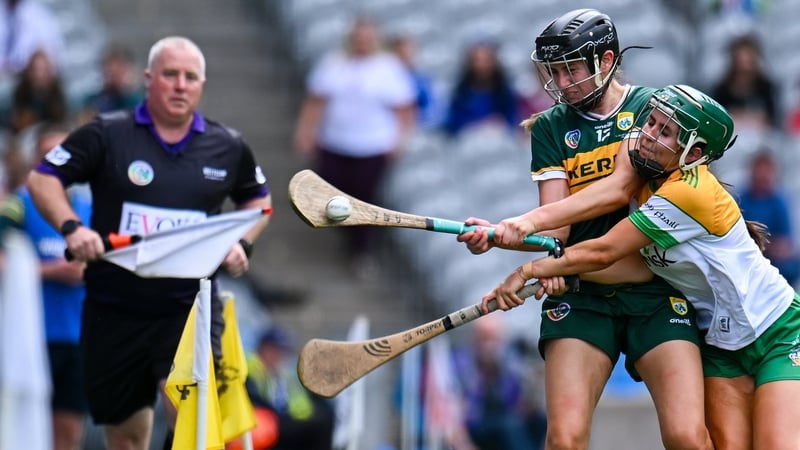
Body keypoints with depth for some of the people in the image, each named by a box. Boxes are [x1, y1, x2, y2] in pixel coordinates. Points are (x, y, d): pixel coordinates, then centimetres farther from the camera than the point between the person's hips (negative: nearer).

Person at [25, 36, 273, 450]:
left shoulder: (228, 147, 5)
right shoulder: (107, 135, -2)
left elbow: (258, 199, 22)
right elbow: (42, 178, 1)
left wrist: (242, 244, 4)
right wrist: (71, 226, -16)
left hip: (189, 306, 0)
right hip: (114, 308, 0)